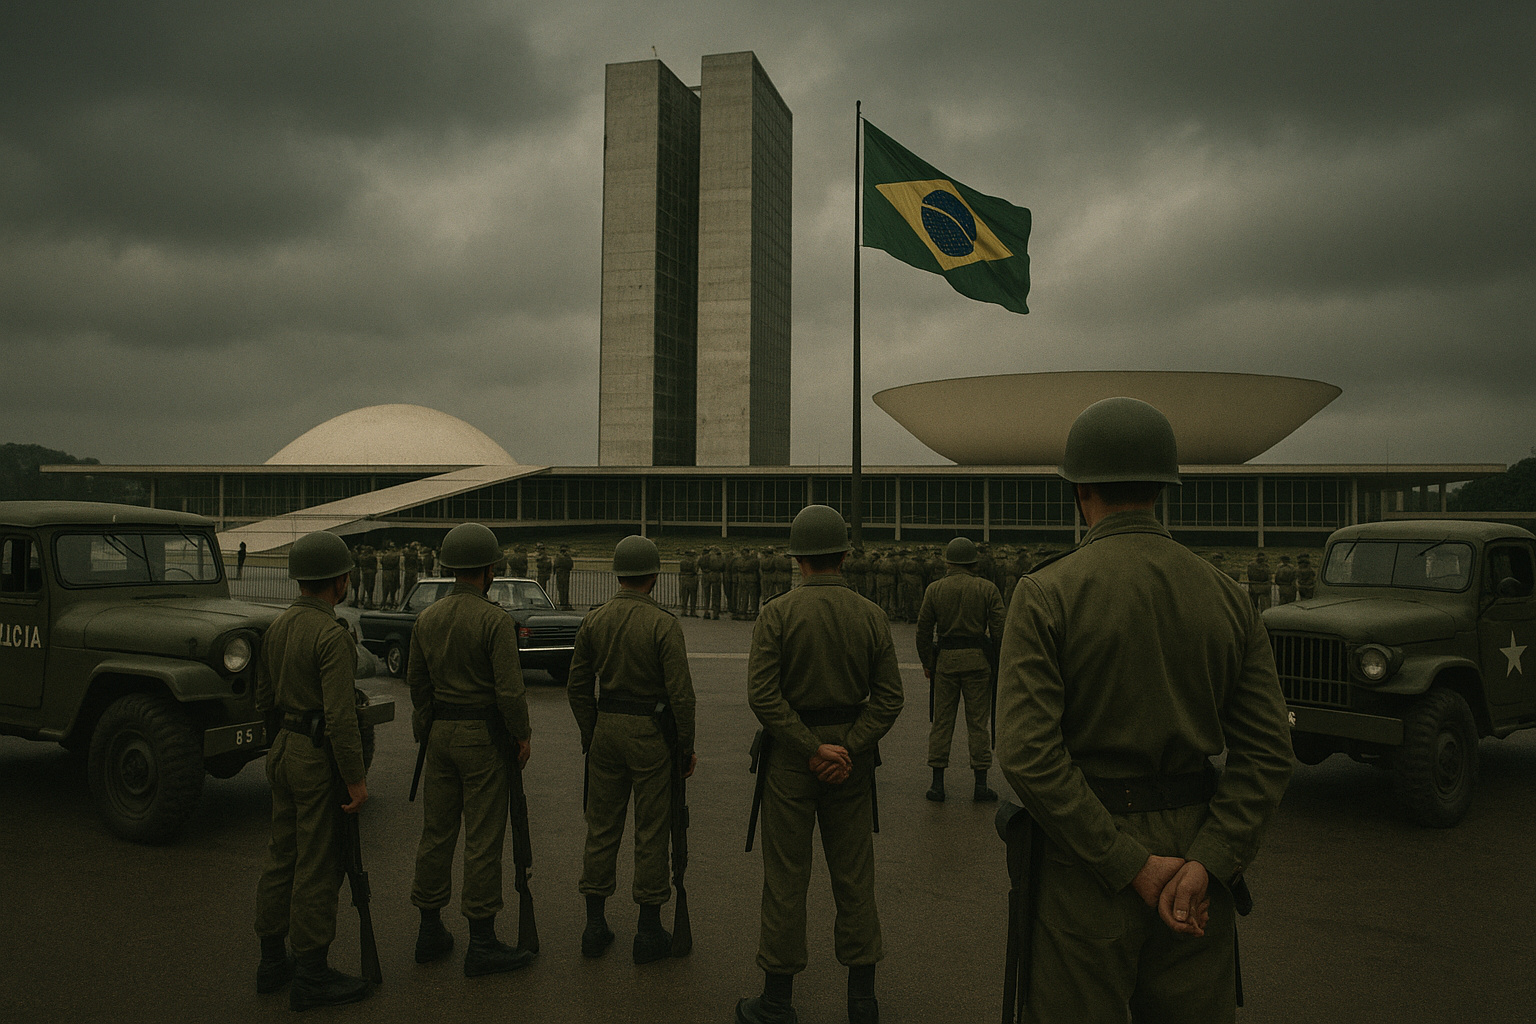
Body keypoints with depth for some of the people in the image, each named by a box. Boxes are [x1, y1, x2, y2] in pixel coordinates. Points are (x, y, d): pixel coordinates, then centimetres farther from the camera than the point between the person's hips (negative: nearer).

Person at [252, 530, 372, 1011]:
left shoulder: (277, 627, 7)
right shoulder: (332, 635, -21)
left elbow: (265, 700, 16)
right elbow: (340, 716, -25)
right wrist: (357, 779, -19)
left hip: (283, 750, 9)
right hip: (319, 759, -9)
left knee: (283, 859, 17)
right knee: (318, 869, 0)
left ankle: (273, 961, 29)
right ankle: (312, 977, 9)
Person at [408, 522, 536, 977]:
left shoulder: (427, 618, 5)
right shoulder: (495, 619, -16)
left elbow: (416, 681, 13)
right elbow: (509, 689, -19)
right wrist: (522, 735, -6)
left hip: (440, 733, 7)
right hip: (484, 735, -6)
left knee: (435, 832, 14)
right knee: (483, 838, 0)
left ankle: (430, 932, 24)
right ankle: (482, 943, 6)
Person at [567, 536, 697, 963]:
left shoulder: (593, 621, 1)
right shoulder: (663, 624, -13)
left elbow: (577, 686, 5)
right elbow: (681, 693, -15)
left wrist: (590, 734, 16)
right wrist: (686, 748, -5)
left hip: (606, 727, 4)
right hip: (651, 733, -4)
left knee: (602, 827, 12)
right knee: (652, 831, 4)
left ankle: (595, 926, 19)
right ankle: (649, 931, 11)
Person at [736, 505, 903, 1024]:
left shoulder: (777, 613, -9)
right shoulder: (871, 616, -1)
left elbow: (762, 694, -17)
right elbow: (889, 696, -6)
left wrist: (812, 749, -14)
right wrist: (847, 748, -10)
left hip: (789, 756, -2)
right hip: (851, 759, 3)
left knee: (785, 880, 6)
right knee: (854, 878, 12)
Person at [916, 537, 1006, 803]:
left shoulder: (934, 589, 3)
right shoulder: (987, 588, 0)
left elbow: (923, 630, 3)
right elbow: (999, 629, -4)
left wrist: (927, 663, 12)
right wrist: (997, 661, 6)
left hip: (945, 659, 1)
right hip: (977, 659, -1)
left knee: (941, 721, 7)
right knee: (978, 722, 5)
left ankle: (937, 784, 8)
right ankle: (981, 784, 8)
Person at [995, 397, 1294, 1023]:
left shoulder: (1046, 594, -12)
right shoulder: (1227, 597, 2)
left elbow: (1027, 753, -20)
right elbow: (1268, 749, -4)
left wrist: (1134, 867, -15)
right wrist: (1205, 865, -11)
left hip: (1084, 865, -4)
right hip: (1195, 849, 4)